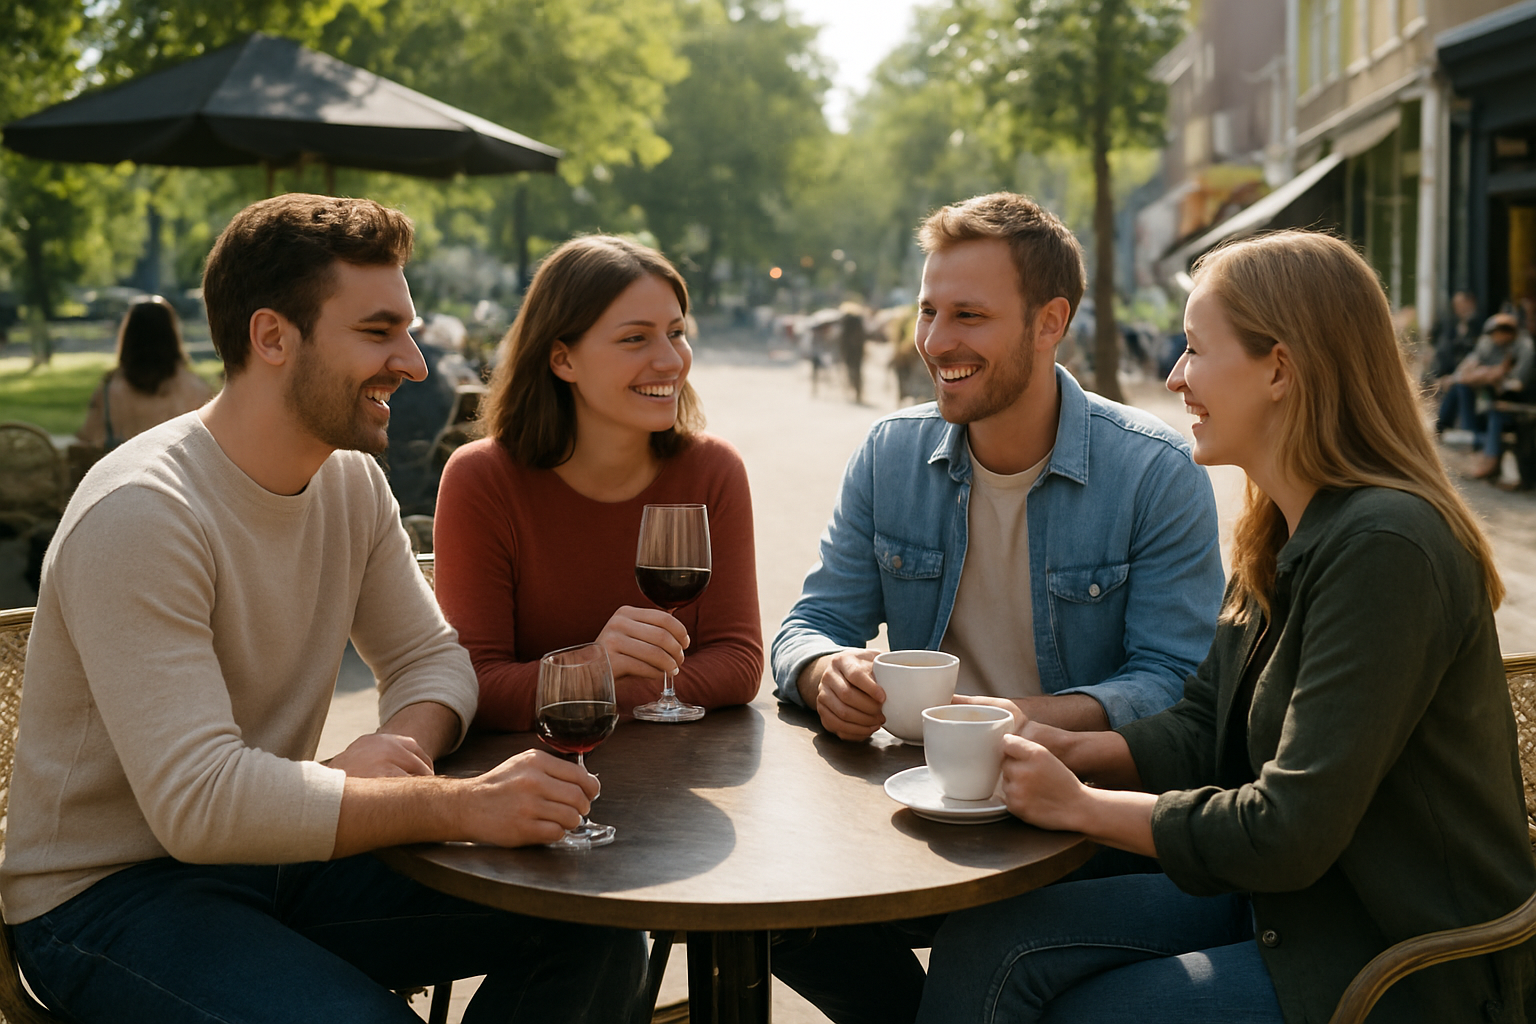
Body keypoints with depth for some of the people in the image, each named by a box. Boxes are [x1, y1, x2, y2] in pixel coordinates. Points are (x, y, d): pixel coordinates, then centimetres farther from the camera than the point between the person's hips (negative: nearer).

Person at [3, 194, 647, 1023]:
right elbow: (199, 800, -31)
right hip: (109, 894, -7)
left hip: (276, 854, 7)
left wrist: (401, 744, -17)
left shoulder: (352, 480, 1)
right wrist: (460, 805, -31)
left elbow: (430, 655, 8)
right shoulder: (140, 515, -24)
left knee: (595, 922, -6)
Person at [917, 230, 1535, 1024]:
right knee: (986, 944, -7)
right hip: (1277, 903, 8)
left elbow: (1289, 832, -25)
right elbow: (1202, 727, 12)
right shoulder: (1284, 534, 7)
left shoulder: (1382, 550, -24)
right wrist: (1071, 749, -6)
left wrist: (1081, 804, -15)